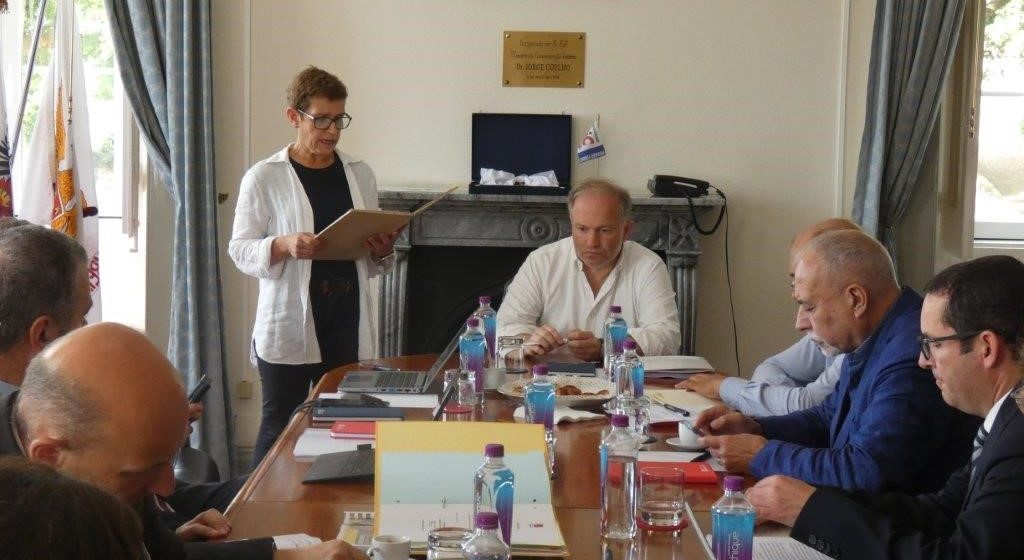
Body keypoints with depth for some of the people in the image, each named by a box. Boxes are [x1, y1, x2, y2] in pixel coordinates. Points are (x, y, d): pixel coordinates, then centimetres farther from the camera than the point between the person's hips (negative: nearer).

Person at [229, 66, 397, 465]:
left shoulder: (360, 174, 12)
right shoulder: (264, 178, -1)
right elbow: (240, 250, -3)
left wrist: (382, 252, -4)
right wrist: (284, 245, -21)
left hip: (348, 321, 4)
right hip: (288, 324, -4)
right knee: (279, 426, 0)